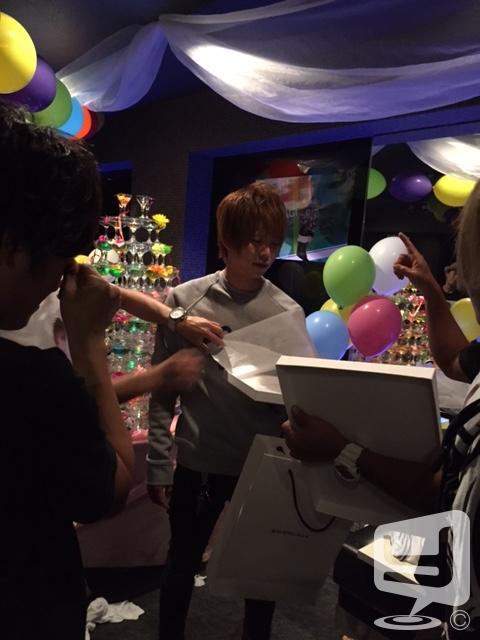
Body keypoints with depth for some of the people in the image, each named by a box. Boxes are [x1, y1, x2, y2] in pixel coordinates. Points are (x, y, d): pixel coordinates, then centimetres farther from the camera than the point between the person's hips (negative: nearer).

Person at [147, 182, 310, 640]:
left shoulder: (288, 313, -4)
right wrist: (158, 463, -4)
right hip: (197, 460, -1)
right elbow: (162, 388, -3)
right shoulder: (185, 300, -7)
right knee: (182, 564, 19)